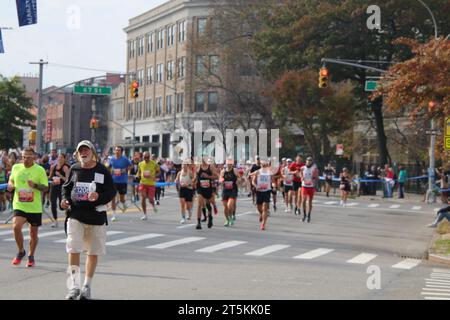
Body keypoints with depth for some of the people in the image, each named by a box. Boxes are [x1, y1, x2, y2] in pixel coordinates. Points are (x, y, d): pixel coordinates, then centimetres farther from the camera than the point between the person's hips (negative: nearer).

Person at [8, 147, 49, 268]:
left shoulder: (40, 170, -5)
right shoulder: (16, 167, 5)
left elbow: (45, 187, -5)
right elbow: (11, 180, 22)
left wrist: (35, 185, -24)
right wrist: (10, 185, -2)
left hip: (35, 207, -1)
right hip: (19, 205, 1)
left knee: (33, 233, 8)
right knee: (16, 226, -21)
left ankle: (31, 256, 29)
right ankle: (21, 251, 2)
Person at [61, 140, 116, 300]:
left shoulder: (102, 170, -2)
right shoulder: (74, 169, 5)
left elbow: (111, 191, -3)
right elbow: (66, 187, 18)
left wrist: (99, 196, -21)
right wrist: (64, 199, -1)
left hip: (96, 216, -1)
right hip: (75, 215, 1)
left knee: (93, 252, 9)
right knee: (73, 249, -11)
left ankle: (87, 286, 22)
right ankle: (74, 286, -6)